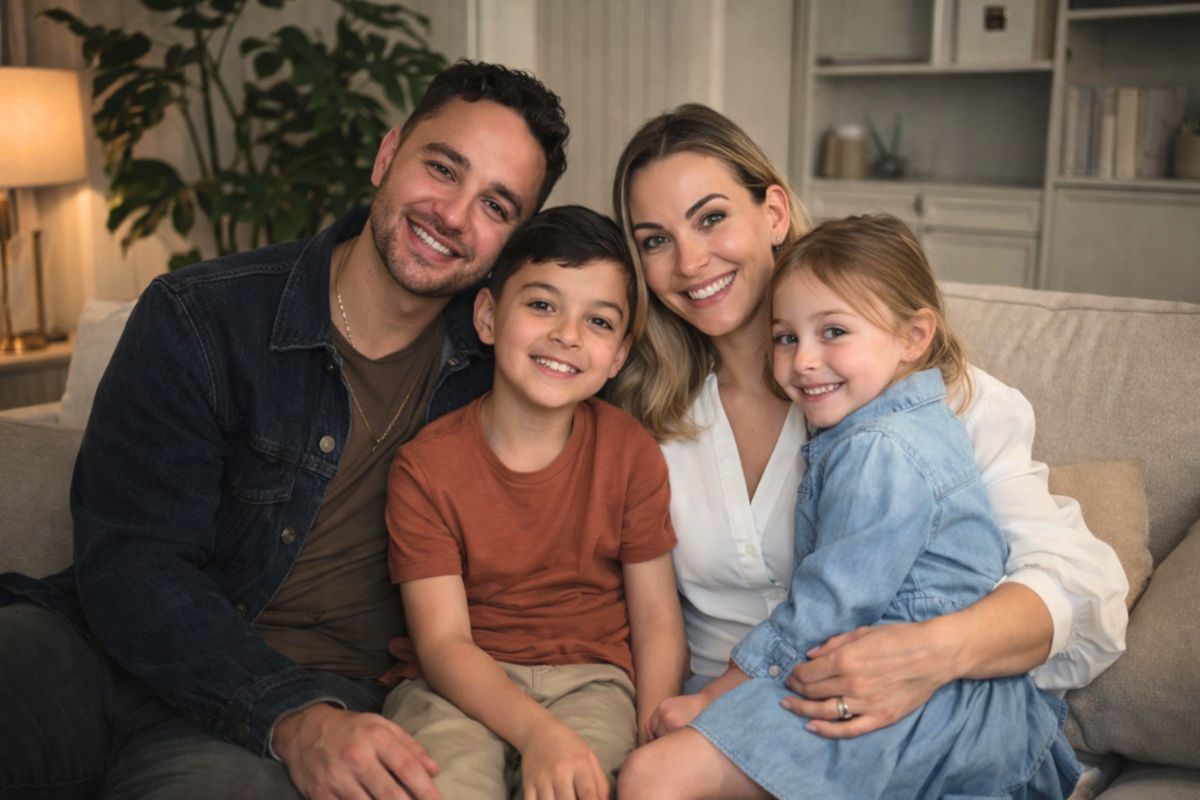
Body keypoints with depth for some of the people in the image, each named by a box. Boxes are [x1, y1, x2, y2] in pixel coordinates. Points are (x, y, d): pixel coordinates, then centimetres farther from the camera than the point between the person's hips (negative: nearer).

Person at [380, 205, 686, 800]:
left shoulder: (630, 454, 0)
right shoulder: (425, 466, -6)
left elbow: (658, 622, -1)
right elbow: (442, 640, -13)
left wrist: (652, 746, -17)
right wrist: (537, 732, -29)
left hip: (588, 676, 1)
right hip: (460, 685, 0)